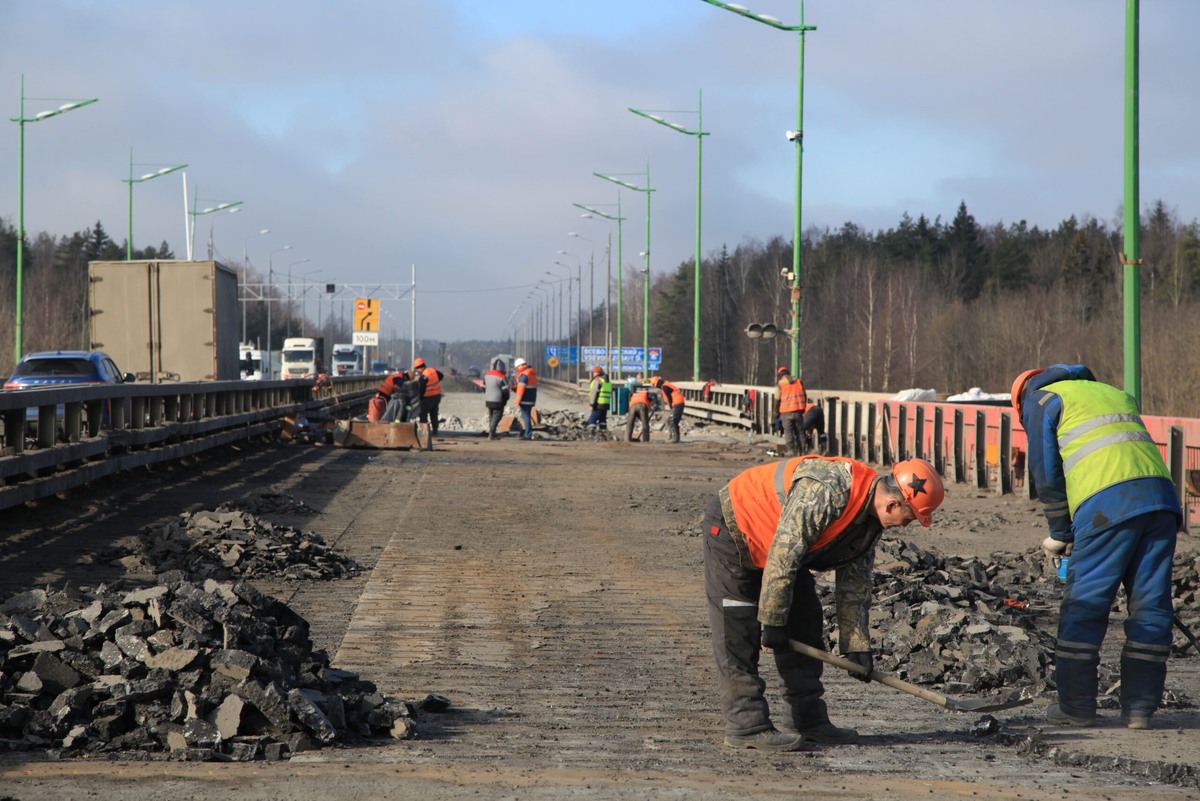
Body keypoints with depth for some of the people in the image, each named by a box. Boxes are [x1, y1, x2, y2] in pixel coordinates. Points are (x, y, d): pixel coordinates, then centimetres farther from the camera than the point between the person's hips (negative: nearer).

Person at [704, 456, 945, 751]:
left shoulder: (870, 521, -4)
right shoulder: (826, 491, -35)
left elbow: (855, 584, 5)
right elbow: (783, 554, -33)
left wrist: (857, 646, 3)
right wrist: (772, 621, -26)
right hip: (731, 530, -9)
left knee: (805, 624, 5)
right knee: (738, 636, -12)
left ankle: (809, 721, 11)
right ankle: (746, 727, -10)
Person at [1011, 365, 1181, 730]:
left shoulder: (1040, 400, 15)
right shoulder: (1117, 394, 33)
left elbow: (1046, 474, 6)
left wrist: (1060, 534, 16)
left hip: (1106, 505, -6)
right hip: (1160, 496, 6)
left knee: (1084, 606, 3)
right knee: (1151, 608, 8)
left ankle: (1076, 707, 6)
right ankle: (1140, 708, 10)